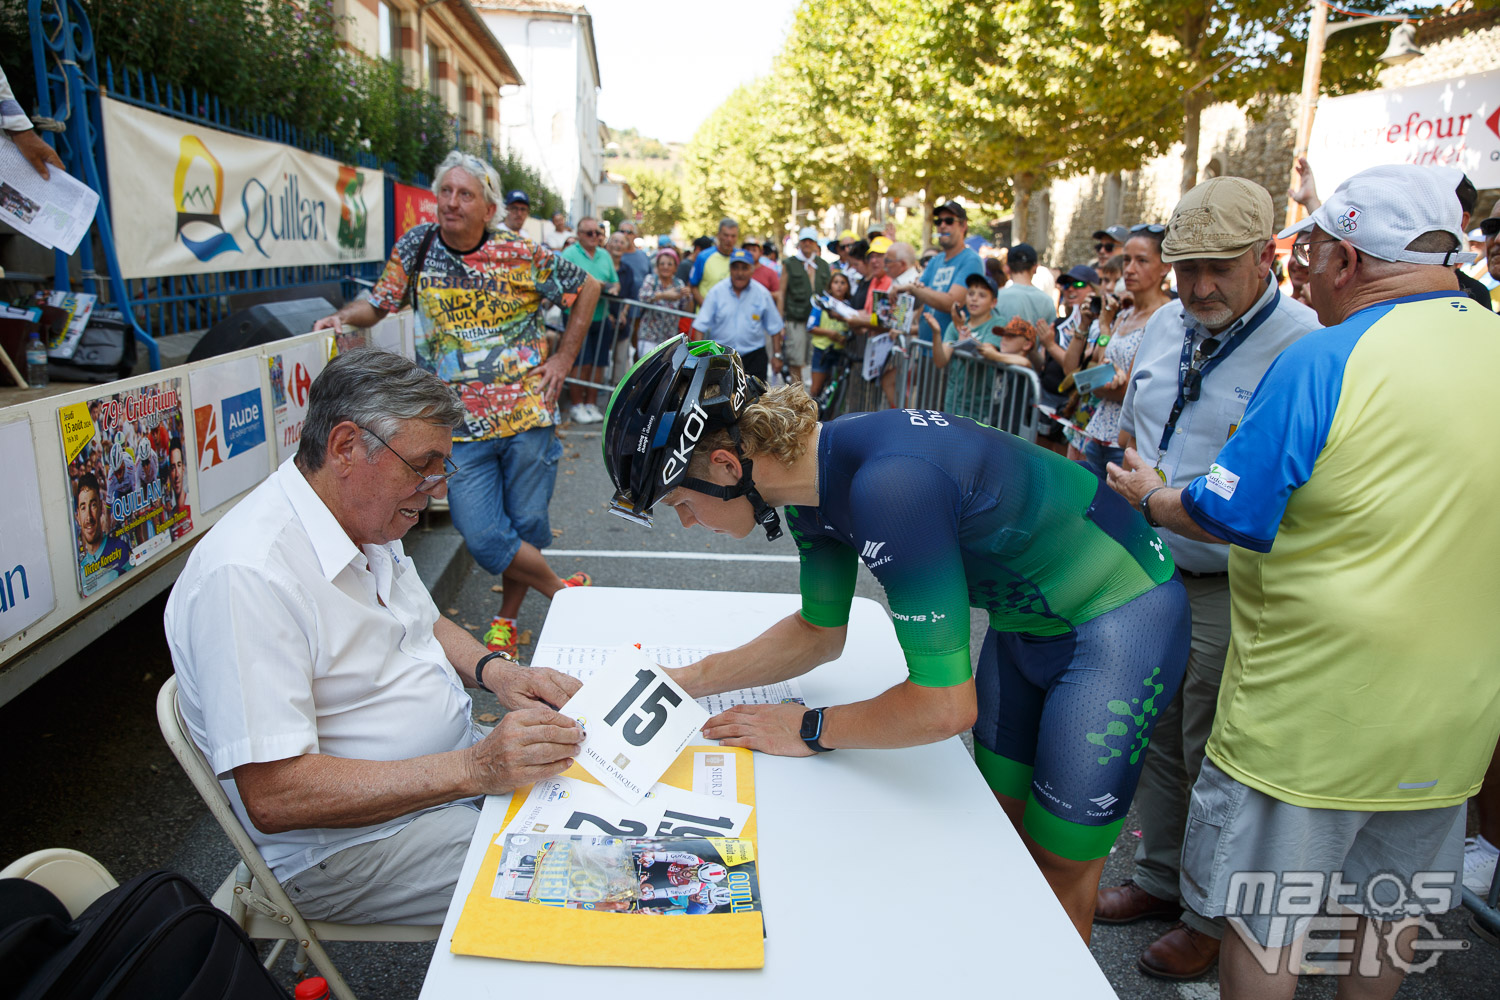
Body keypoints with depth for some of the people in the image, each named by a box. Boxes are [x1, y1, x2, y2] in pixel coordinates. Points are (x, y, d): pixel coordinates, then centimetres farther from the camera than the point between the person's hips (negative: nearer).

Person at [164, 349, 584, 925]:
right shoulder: (244, 577, -26)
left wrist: (495, 670, -2)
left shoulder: (369, 524, 3)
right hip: (348, 843, -9)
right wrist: (474, 769, -32)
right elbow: (271, 797, -28)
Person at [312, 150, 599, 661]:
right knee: (483, 537, -8)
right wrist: (344, 315, -10)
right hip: (460, 424, 1)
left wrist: (563, 358, 3)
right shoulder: (417, 246, 4)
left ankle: (506, 620, 30)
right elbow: (379, 301, 12)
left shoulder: (522, 255, -3)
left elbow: (587, 287, 8)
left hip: (528, 413, -1)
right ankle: (564, 592, 16)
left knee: (527, 525, 7)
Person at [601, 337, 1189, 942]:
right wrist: (687, 680, -2)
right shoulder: (812, 477, -8)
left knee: (1057, 877, 4)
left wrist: (808, 731, -18)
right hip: (1026, 617, 8)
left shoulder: (888, 487, -38)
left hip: (1118, 619, -8)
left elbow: (945, 706, -33)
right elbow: (820, 632, 6)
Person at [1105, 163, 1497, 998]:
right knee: (1395, 909, 25)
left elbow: (1223, 517, -16)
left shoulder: (1324, 359, -20)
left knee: (1265, 916, 12)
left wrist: (1150, 497, 3)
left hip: (1317, 703, -7)